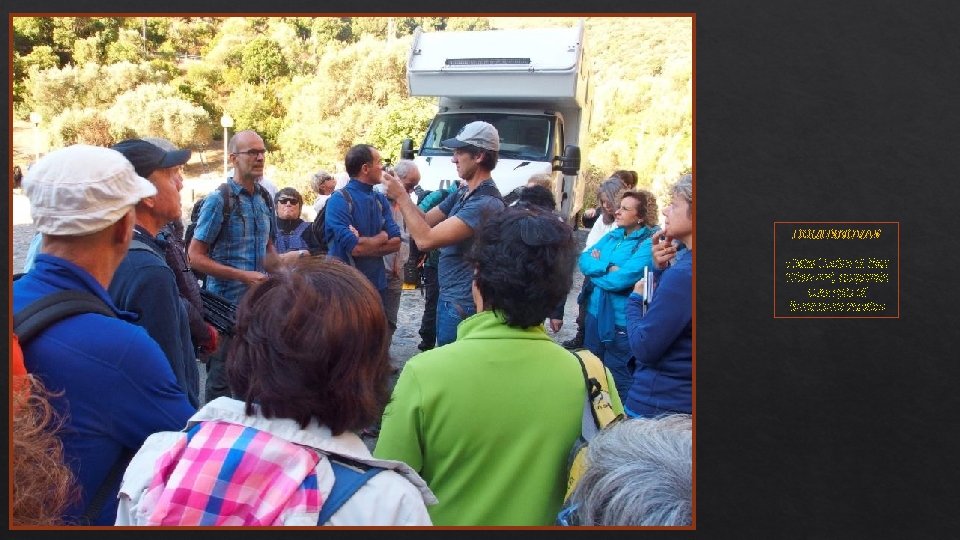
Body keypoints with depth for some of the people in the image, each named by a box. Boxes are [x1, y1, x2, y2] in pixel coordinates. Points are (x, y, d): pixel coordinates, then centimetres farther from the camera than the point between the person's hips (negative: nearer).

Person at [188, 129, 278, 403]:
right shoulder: (219, 200, -11)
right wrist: (243, 276, -19)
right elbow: (195, 256, -13)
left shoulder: (264, 199, 8)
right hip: (227, 305, -6)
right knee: (223, 380, 5)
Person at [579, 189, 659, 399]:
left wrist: (595, 268, -6)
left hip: (622, 321, -8)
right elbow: (584, 260, 1)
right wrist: (606, 267, -18)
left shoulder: (649, 244, -17)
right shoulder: (612, 236, 8)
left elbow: (619, 280, -24)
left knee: (619, 381, 5)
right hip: (595, 313, 8)